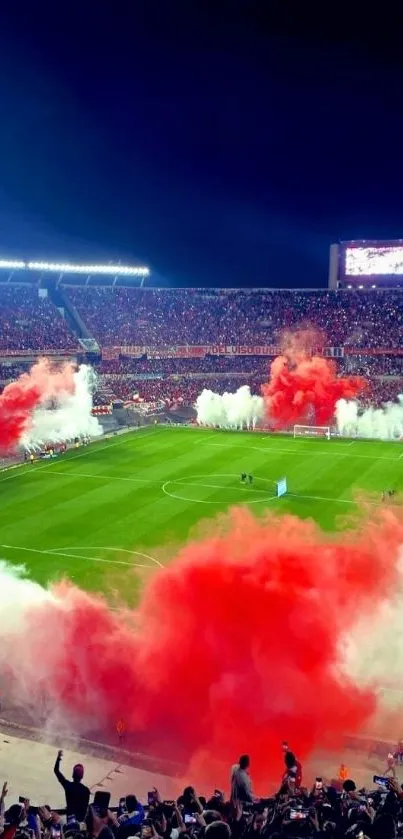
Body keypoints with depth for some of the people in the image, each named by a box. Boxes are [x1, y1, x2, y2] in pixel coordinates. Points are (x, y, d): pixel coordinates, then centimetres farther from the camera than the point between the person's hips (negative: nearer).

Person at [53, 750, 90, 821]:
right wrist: (83, 815, 13)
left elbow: (56, 771, 2)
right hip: (81, 815, 0)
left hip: (70, 814, 0)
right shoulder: (86, 790, -7)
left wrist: (59, 757, 8)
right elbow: (86, 806, 0)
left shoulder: (68, 785, -7)